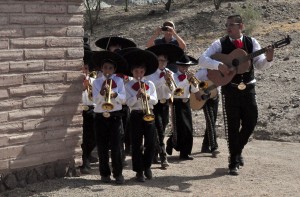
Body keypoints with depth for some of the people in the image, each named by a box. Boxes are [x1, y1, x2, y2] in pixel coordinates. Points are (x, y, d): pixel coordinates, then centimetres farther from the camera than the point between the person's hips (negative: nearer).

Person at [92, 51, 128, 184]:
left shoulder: (118, 81, 4)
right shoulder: (97, 82, 4)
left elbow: (123, 98, -5)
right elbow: (95, 100, -6)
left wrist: (114, 94, -23)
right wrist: (102, 92, -24)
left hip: (115, 116, -1)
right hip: (100, 117, 1)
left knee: (116, 146, -4)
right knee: (102, 147, 5)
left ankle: (118, 173, 3)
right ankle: (104, 173, 14)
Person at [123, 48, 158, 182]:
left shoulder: (150, 84, 8)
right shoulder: (128, 86, 2)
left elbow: (155, 100, 1)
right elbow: (128, 102, -7)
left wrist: (147, 96, -18)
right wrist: (137, 96, -21)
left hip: (149, 114, 2)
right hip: (136, 115, -2)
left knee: (150, 143, 4)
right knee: (136, 144, -1)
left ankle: (147, 166, 22)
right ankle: (139, 171, 5)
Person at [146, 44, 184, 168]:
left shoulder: (169, 73, 7)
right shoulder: (151, 72, -6)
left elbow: (171, 91, 1)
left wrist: (169, 81, -16)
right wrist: (163, 79, -27)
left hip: (165, 103, 5)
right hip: (154, 103, -5)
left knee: (161, 130, 14)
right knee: (159, 130, -13)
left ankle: (154, 154, 29)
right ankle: (163, 157, -16)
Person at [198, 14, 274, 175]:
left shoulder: (252, 42, 2)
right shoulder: (220, 44, -4)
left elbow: (260, 65, -1)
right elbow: (202, 60, -10)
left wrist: (268, 58, -22)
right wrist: (219, 65, -25)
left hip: (248, 88, 3)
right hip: (230, 89, -2)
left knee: (250, 123, 7)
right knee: (232, 126, 1)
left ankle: (237, 151, 33)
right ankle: (234, 162, 10)